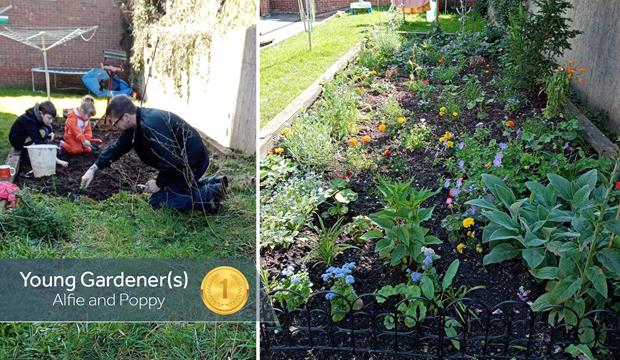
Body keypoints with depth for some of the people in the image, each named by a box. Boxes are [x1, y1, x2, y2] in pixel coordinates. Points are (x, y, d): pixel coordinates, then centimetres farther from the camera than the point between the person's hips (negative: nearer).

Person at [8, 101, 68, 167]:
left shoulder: (38, 115, -14)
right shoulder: (29, 120, -35)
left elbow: (50, 127, 7)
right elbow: (40, 144, -38)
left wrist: (51, 132, -18)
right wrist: (56, 160, -42)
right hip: (17, 141, -8)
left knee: (49, 128, -10)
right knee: (43, 131, -28)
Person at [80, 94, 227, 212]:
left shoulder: (151, 126, -31)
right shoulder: (135, 124, 2)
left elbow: (171, 161, -32)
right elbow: (117, 148, 14)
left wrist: (159, 183, -15)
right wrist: (94, 168, 7)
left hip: (192, 161, -10)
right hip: (181, 160, 10)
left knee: (158, 201, -6)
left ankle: (211, 194, -7)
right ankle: (212, 184, 20)